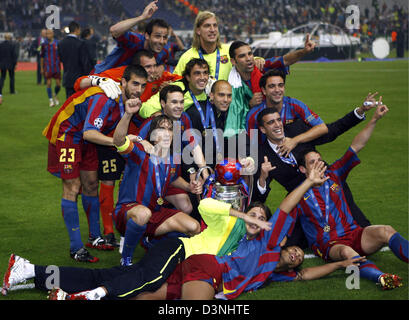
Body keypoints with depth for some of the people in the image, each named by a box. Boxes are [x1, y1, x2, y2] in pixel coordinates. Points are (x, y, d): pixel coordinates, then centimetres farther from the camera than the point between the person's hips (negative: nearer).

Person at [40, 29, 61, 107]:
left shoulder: (57, 43, 0)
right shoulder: (44, 44, 3)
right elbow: (42, 57, 9)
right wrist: (42, 68, 9)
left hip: (56, 67, 0)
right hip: (47, 67, 0)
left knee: (58, 84, 2)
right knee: (48, 83, -4)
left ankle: (55, 95, 31)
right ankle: (51, 100, 5)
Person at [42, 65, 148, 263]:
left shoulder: (128, 99, -7)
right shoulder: (104, 99, -34)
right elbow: (89, 133, -44)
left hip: (86, 139, 8)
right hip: (66, 133, -8)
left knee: (91, 183, 9)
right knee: (72, 187, -10)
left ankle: (94, 238, 21)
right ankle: (76, 248, -8)